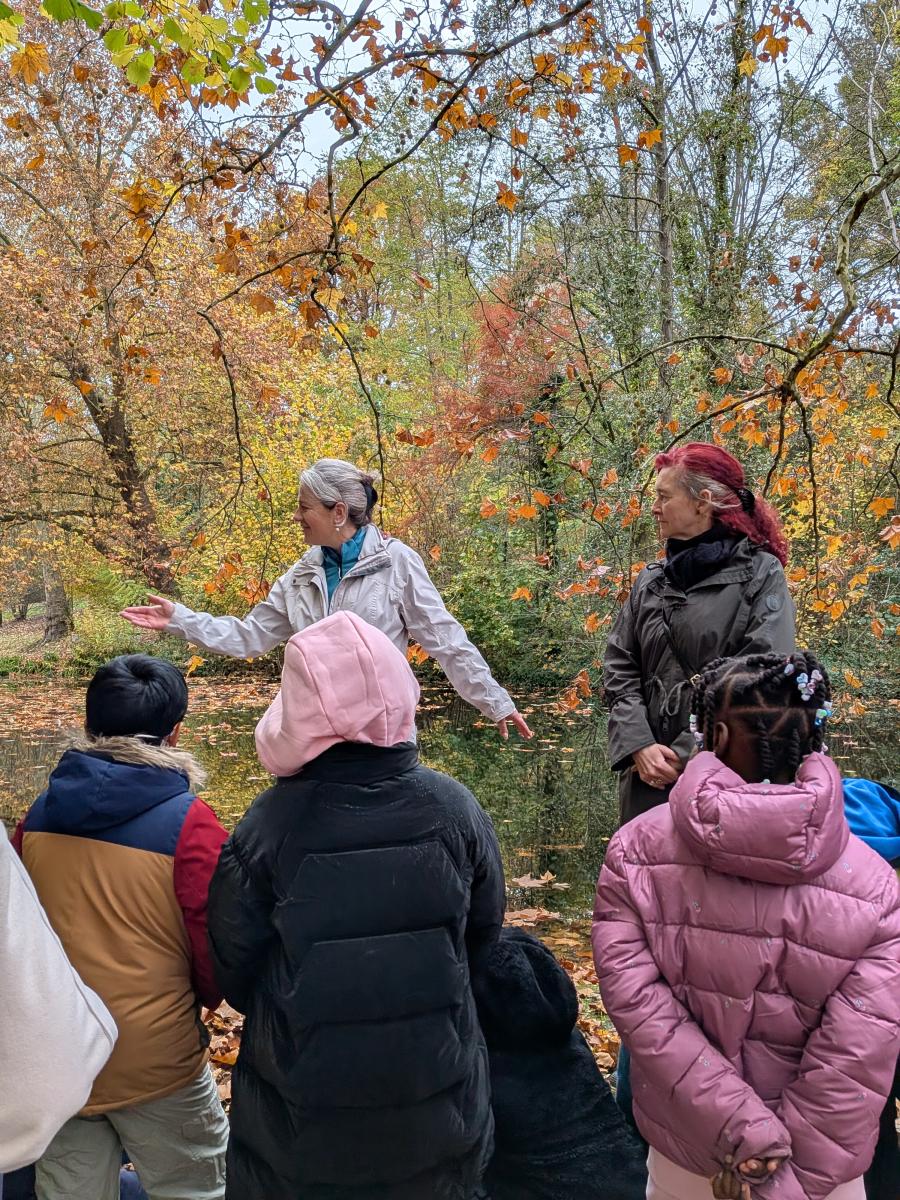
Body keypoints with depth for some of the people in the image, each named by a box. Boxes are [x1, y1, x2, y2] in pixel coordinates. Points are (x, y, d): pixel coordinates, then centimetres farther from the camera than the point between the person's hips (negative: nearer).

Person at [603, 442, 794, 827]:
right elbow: (619, 667, 6)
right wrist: (639, 746, -9)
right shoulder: (650, 580, 10)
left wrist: (690, 756, -14)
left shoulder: (761, 574, -4)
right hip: (648, 773, 4)